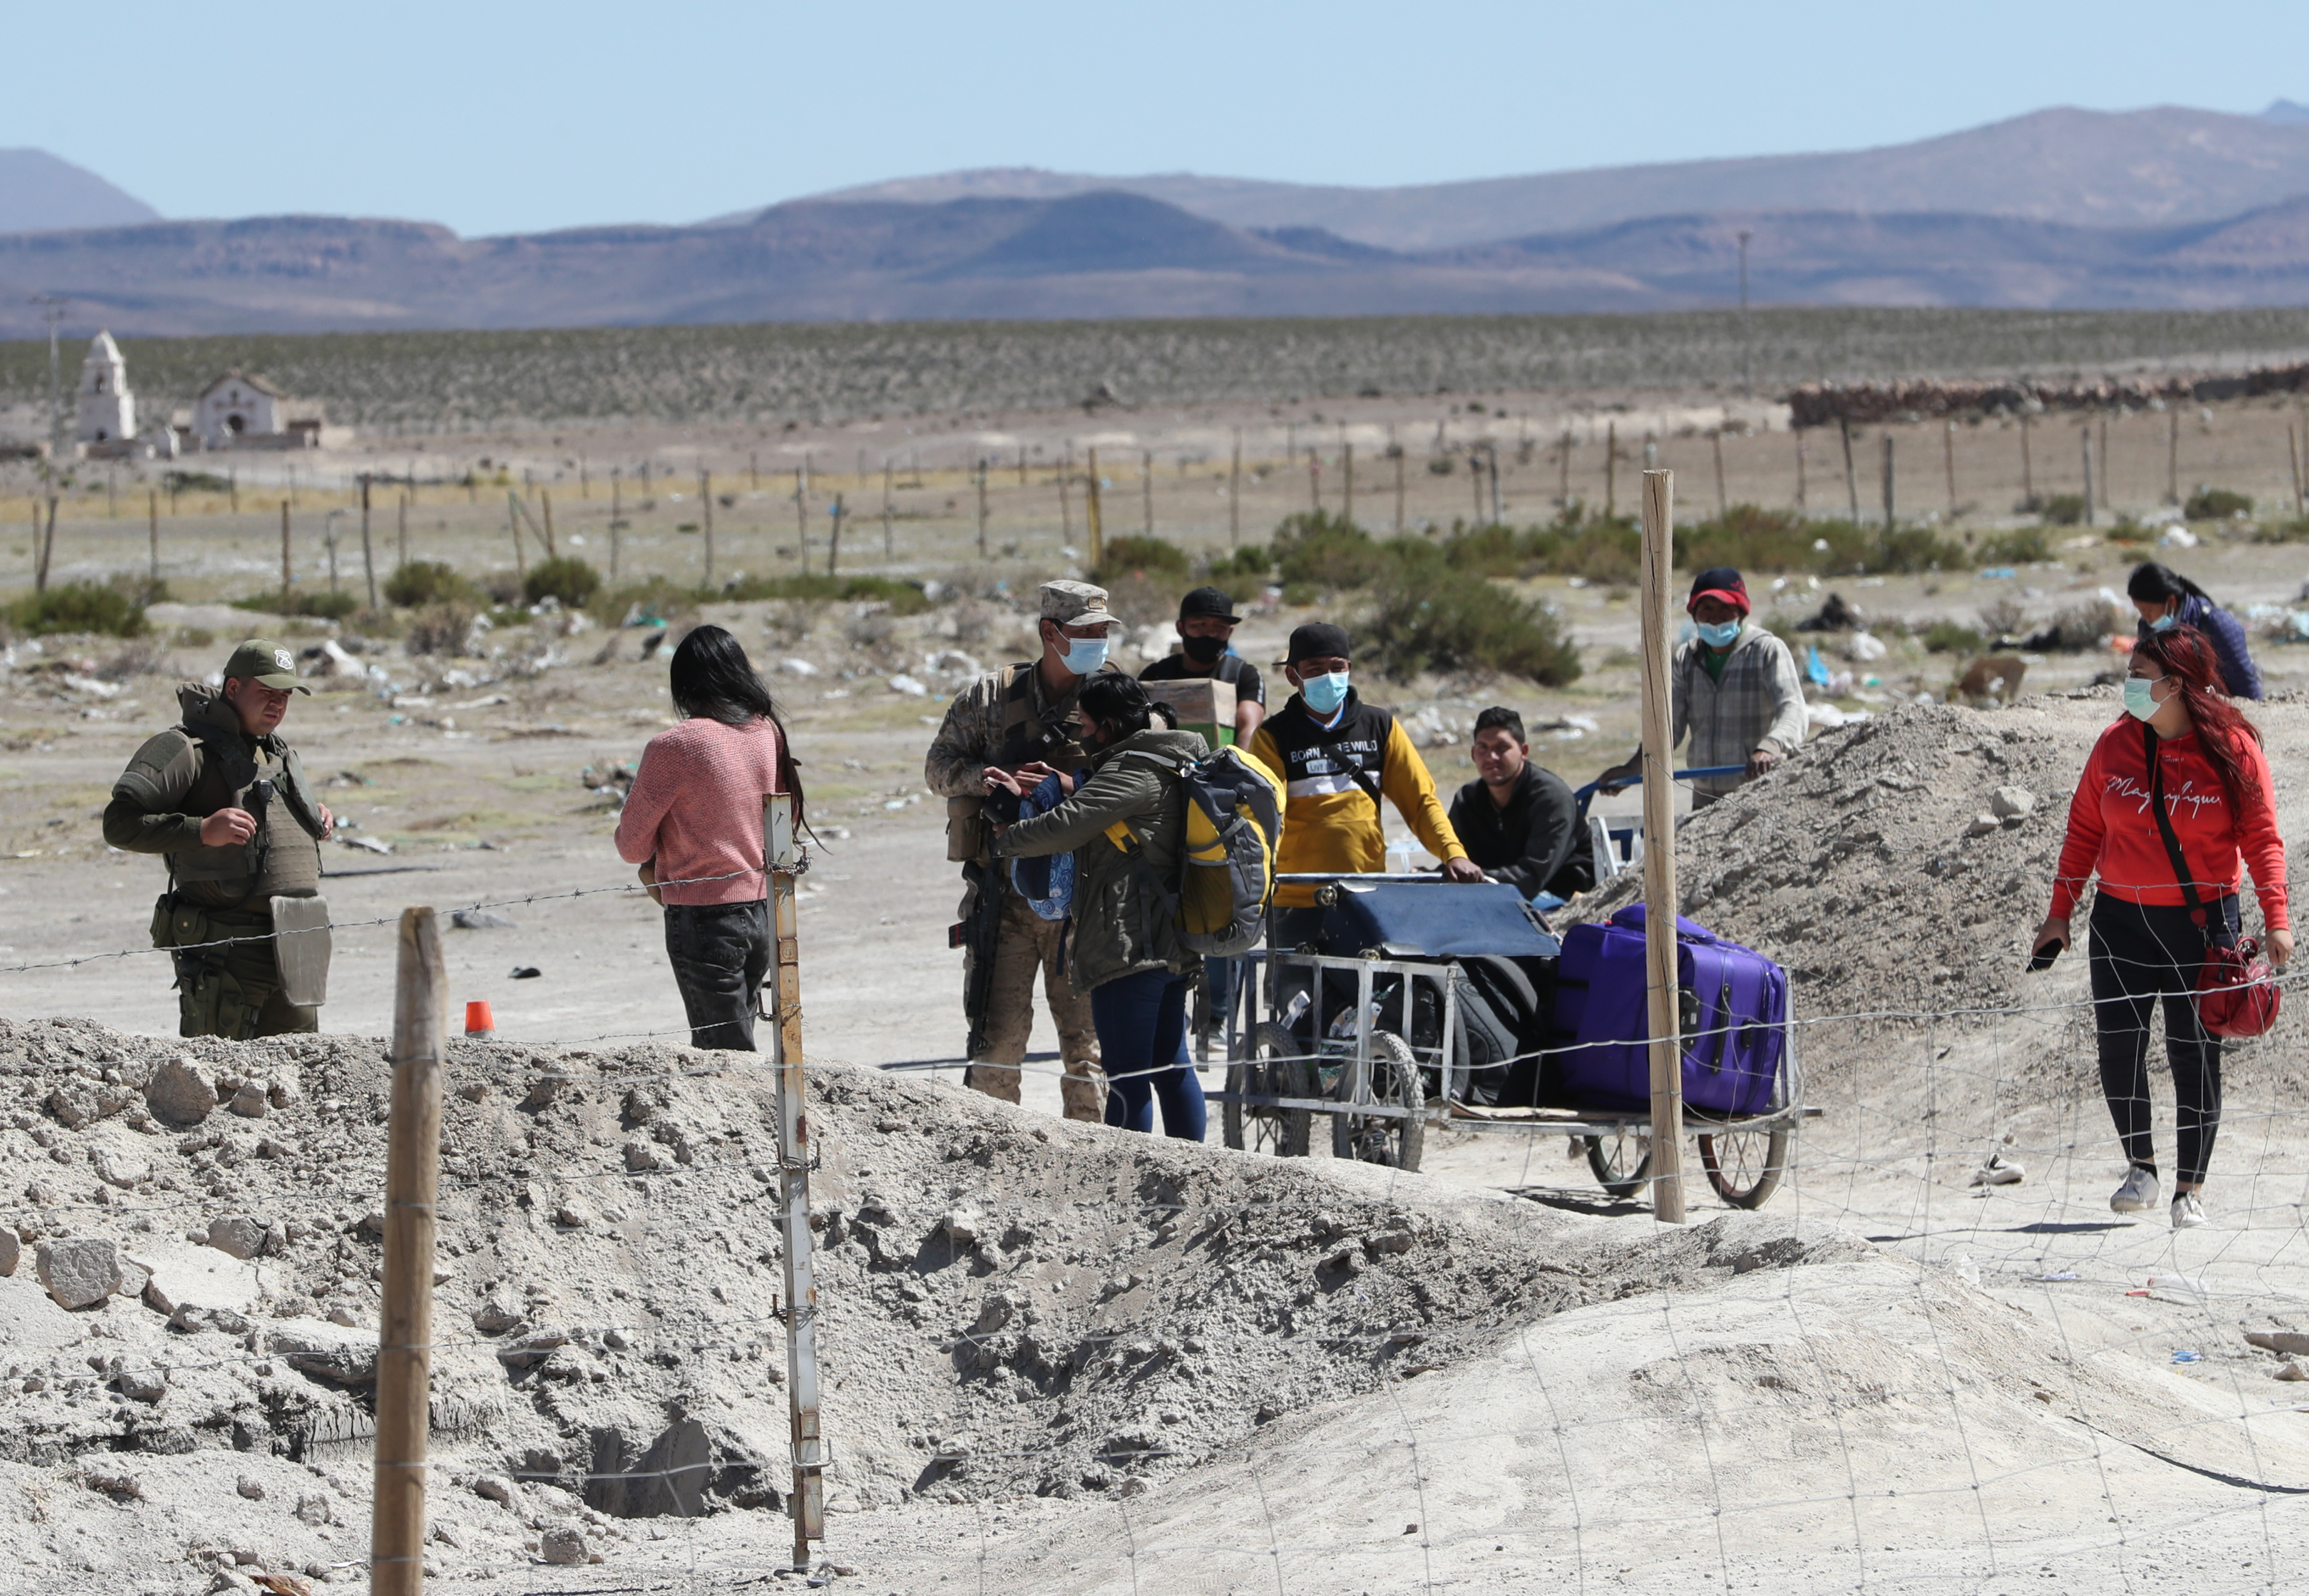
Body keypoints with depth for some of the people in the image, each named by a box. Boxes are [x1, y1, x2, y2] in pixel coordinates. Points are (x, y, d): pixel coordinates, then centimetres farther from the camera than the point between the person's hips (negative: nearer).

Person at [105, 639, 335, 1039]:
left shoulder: (280, 753, 21)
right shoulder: (186, 749, -7)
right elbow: (120, 825, -15)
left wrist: (316, 819, 15)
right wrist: (203, 831, -25)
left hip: (293, 947, 8)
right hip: (225, 953, -8)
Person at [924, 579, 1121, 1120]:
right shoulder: (990, 695, 5)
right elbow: (938, 766, 7)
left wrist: (1068, 786, -23)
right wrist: (984, 779, -14)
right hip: (1004, 897, 0)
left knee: (1086, 1036, 3)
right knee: (999, 1035, -2)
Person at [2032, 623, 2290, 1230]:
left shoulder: (2232, 747, -6)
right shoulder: (2116, 745, 3)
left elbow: (2261, 837, -5)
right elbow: (2084, 831, 9)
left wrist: (2276, 921, -14)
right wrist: (2060, 913, 6)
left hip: (2202, 919, -2)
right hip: (2122, 918, 3)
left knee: (2195, 1053, -1)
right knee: (2119, 1042, -7)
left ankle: (2190, 1187, 10)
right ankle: (2140, 1167, 11)